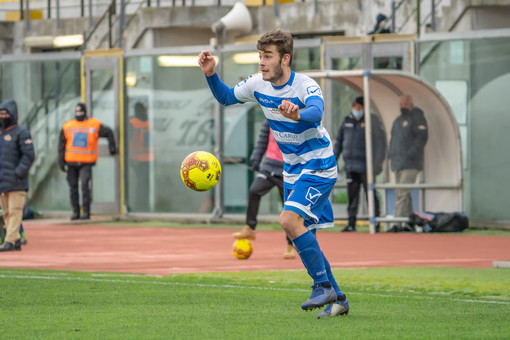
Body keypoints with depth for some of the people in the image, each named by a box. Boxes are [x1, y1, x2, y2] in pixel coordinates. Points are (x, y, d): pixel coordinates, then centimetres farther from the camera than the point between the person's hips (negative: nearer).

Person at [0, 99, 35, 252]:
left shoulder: (21, 133, -5)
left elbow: (29, 155, -11)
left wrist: (18, 174, -17)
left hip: (16, 182, -7)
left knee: (14, 211, -10)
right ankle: (16, 241, 14)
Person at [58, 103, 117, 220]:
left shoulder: (95, 125, 2)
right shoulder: (67, 126, 6)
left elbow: (109, 133, 16)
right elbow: (62, 145, 8)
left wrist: (112, 147, 17)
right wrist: (61, 161, 3)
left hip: (86, 163, -3)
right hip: (71, 162, 3)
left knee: (85, 186, -14)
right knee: (73, 187, 5)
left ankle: (86, 212, -11)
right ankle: (75, 211, 13)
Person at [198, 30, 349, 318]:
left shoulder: (306, 86, -24)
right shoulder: (258, 84, -2)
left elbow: (316, 112, -45)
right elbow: (226, 97, 13)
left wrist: (297, 114, -68)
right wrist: (211, 75, -6)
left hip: (319, 167, -8)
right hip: (293, 170, 8)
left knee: (289, 220, -25)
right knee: (303, 236, 8)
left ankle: (324, 286, -15)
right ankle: (337, 299, 19)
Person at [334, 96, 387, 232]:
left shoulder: (372, 121, -1)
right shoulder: (347, 121, 14)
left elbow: (380, 143, -4)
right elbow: (339, 142, 21)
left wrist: (378, 162, -11)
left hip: (365, 165, -5)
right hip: (350, 166, 5)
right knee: (352, 195, 5)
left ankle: (375, 223, 0)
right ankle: (351, 223, 8)